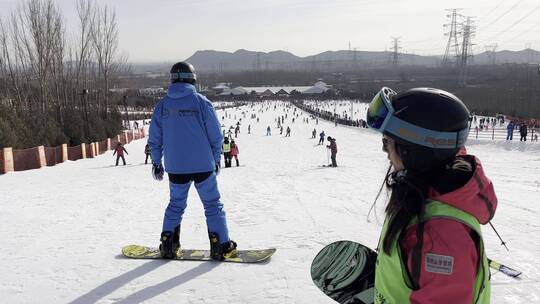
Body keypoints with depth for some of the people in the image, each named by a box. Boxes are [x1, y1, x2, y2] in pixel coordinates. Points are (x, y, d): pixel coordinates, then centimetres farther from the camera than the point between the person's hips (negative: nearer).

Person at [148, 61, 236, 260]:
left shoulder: (162, 105, 2)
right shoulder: (201, 102, -7)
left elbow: (154, 138, 7)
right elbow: (216, 135, -4)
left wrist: (156, 163, 18)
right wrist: (216, 160, 8)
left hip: (175, 168, 3)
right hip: (203, 166, -3)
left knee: (176, 205, 19)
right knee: (213, 205, 7)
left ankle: (168, 245, 19)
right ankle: (221, 246, 7)